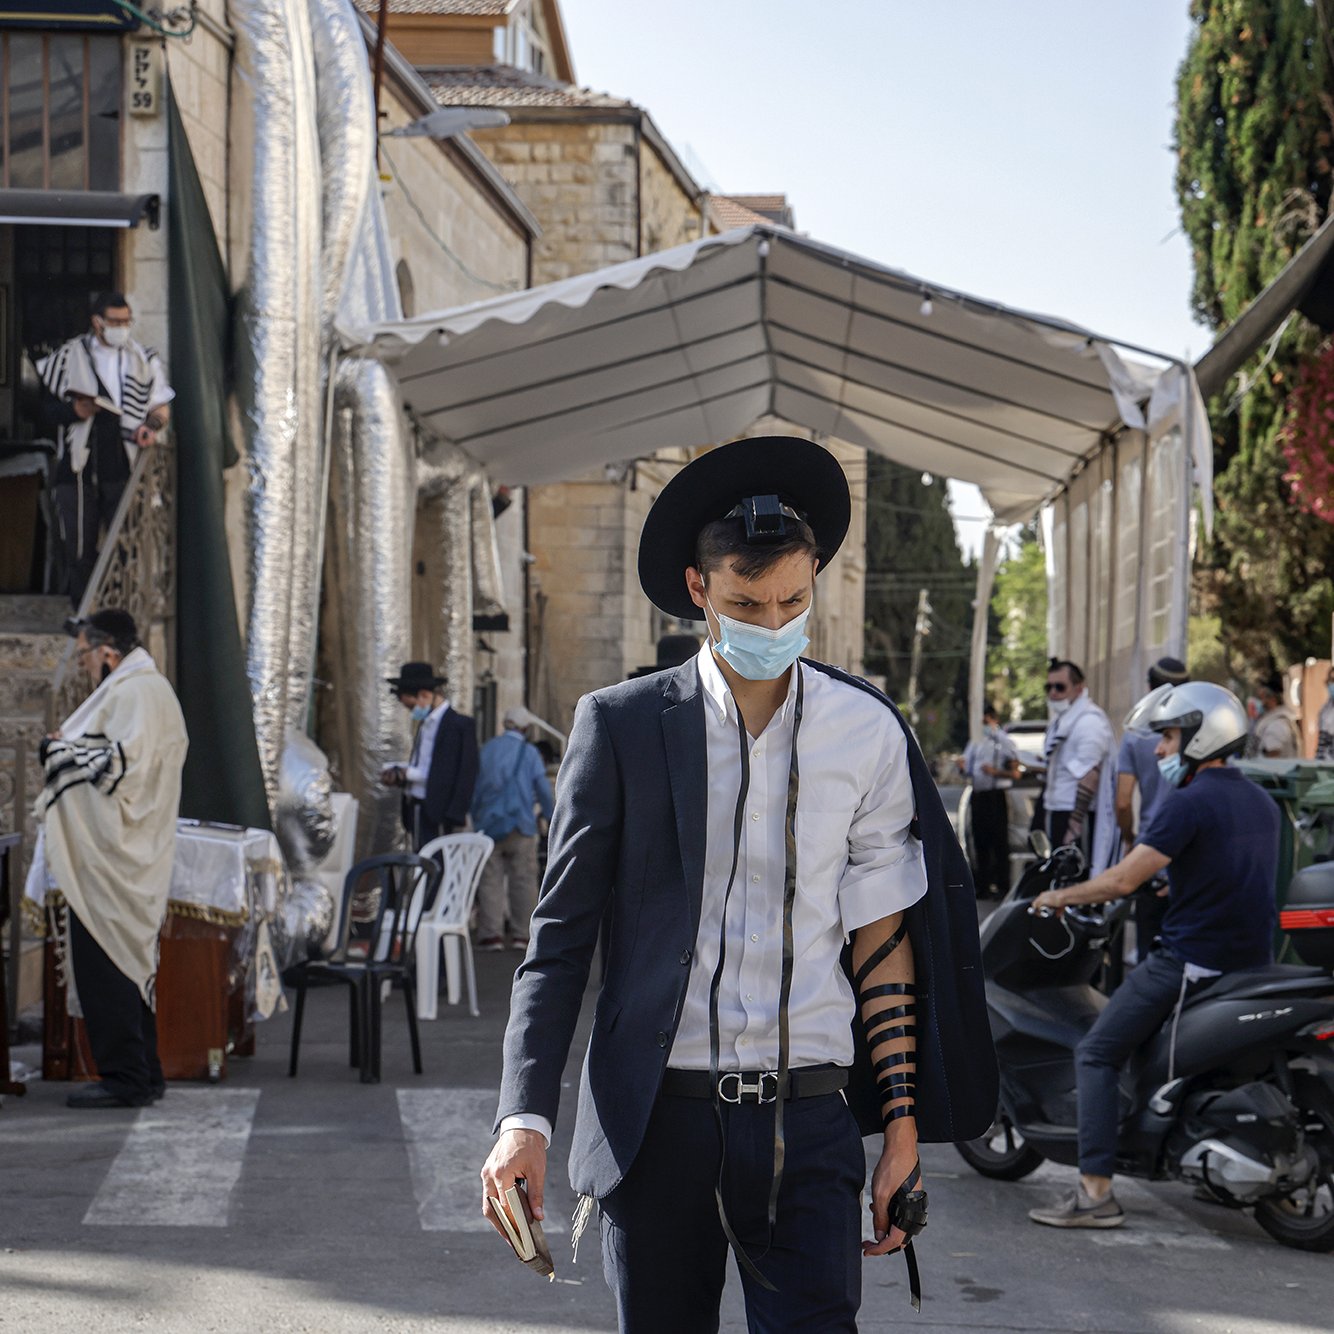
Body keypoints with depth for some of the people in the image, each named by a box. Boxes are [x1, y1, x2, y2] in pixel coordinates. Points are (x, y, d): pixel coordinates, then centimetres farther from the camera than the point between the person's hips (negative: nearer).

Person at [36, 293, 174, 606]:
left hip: (123, 468, 1)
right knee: (79, 547, 1)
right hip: (79, 468, -1)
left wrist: (152, 425, -7)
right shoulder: (68, 357, 7)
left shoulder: (144, 359, 12)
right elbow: (50, 408, 6)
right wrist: (74, 410, -15)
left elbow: (161, 405, 15)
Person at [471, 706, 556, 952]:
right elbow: (543, 788, 0)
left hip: (489, 825, 2)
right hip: (520, 825, -2)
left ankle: (491, 933, -5)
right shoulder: (529, 752, 0)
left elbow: (475, 787, 11)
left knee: (490, 880, 1)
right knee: (523, 881, 3)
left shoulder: (487, 749, 8)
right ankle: (521, 934, 1)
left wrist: (476, 821, 20)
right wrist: (550, 816, 16)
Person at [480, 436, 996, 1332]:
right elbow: (562, 933, 1)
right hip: (656, 1119, 0)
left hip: (806, 1122, 0)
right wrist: (526, 1117, -8)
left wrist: (903, 1131, 5)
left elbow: (884, 942, 7)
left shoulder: (868, 734, 4)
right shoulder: (620, 725, 0)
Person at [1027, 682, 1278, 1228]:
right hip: (1253, 961, 8)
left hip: (1191, 958, -8)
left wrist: (1060, 896, -3)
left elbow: (1124, 879, -17)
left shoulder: (1187, 803, -14)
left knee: (1097, 1055, -2)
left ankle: (1096, 1192, -11)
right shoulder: (1262, 802, 13)